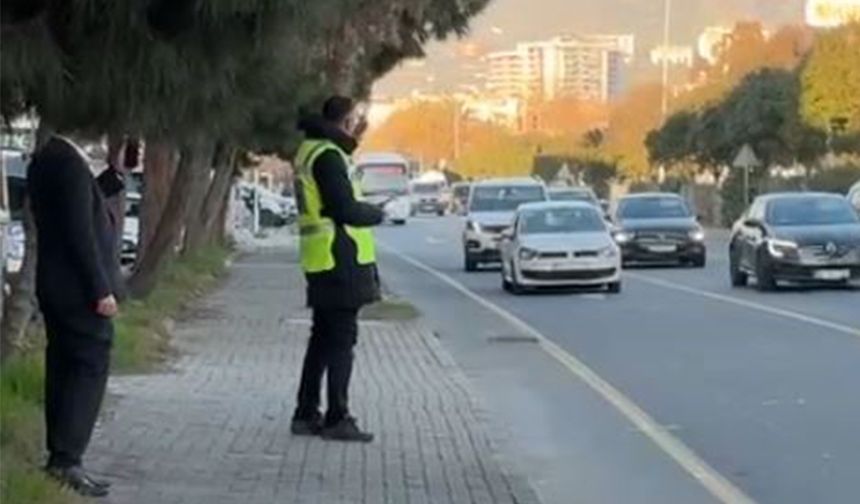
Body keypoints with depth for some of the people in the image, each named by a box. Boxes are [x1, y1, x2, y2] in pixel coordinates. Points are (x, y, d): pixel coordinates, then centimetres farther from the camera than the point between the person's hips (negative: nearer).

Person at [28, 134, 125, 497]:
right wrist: (101, 289, -19)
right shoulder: (70, 163, -17)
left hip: (54, 286, 9)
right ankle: (66, 461, -10)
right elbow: (81, 231, -21)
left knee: (63, 369, 12)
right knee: (89, 370, -7)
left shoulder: (44, 163, 12)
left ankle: (59, 458, 15)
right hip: (79, 289, -9)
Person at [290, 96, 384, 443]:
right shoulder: (328, 156, -16)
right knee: (341, 340, -6)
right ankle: (337, 419, -4)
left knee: (323, 338, 15)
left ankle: (306, 414, 20)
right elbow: (346, 210, -22)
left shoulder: (311, 151, 14)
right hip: (340, 261, -10)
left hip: (322, 263, 10)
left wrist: (350, 142, 21)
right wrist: (377, 213, -3)